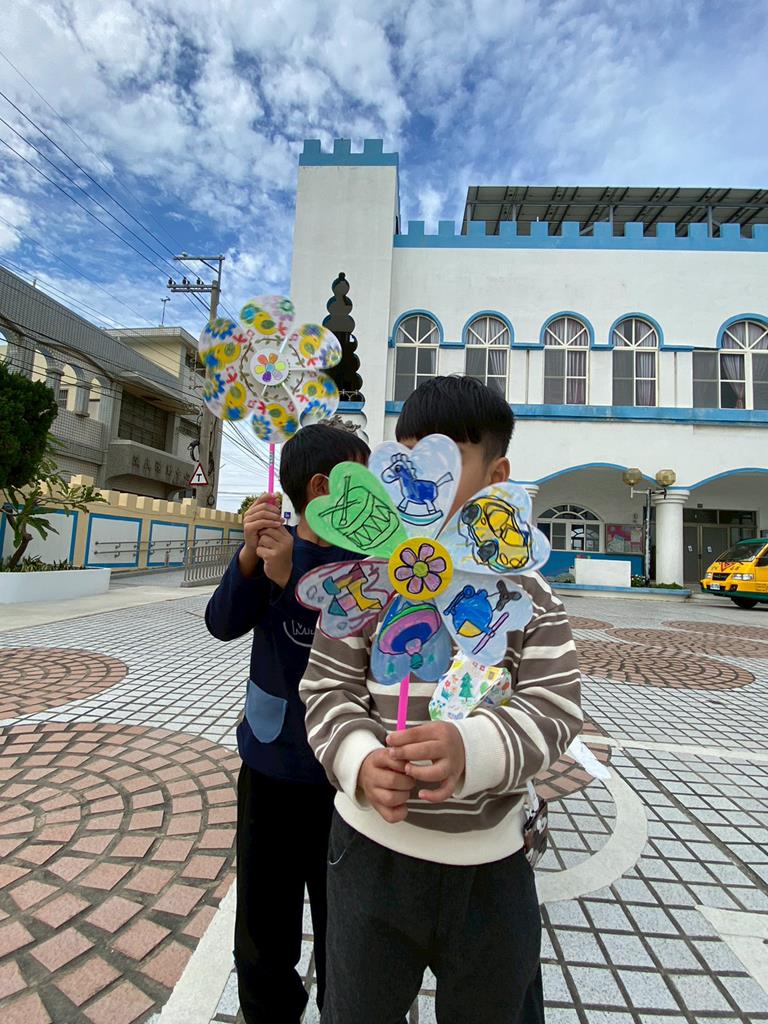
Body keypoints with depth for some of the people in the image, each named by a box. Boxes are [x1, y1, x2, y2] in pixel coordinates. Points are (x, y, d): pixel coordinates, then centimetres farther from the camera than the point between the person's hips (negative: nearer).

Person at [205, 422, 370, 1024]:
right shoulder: (274, 545, -4)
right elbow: (223, 624, -12)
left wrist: (290, 576, -29)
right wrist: (249, 555, -27)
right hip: (269, 758, 3)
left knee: (340, 912, 16)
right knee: (263, 907, 22)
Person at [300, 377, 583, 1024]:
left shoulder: (526, 592, -8)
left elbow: (556, 707, -11)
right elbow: (327, 688, -7)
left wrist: (471, 750, -29)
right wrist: (361, 761, -25)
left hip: (492, 860, 1)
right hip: (373, 846, 0)